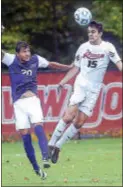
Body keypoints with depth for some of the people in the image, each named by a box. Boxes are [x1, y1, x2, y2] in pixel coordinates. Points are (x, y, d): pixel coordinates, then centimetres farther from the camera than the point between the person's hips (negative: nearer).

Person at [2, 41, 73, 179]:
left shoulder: (35, 60, 4)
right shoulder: (11, 60, -3)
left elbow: (51, 64, 21)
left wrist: (69, 67, 29)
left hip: (32, 100, 0)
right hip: (19, 103, 0)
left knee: (38, 126, -22)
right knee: (24, 135, -2)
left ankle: (45, 158, -36)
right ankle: (36, 168, 5)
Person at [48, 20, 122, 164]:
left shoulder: (108, 47, -1)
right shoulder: (83, 48, 6)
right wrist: (63, 82, 11)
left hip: (94, 89, 0)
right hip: (81, 84, 0)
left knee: (79, 122, -2)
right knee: (69, 116, -18)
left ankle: (58, 146, 11)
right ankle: (51, 144, -11)